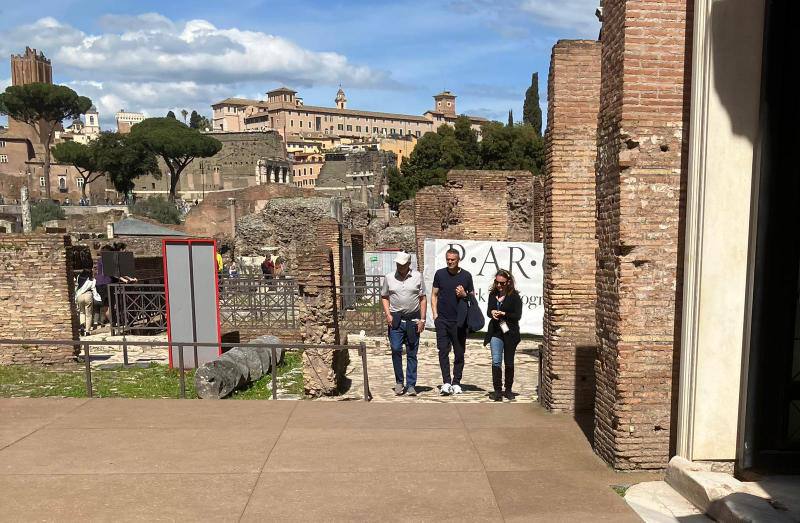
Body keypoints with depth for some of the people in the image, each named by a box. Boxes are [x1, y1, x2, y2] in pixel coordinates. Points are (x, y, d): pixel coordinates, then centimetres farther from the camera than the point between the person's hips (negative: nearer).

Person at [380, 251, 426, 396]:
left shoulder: (417, 276, 2)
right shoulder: (389, 277, 4)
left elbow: (423, 299, 4)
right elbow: (384, 297, 11)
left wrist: (422, 319, -2)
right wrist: (388, 314, -3)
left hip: (413, 320, 0)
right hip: (395, 320, 0)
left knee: (412, 354, 4)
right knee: (396, 350, -9)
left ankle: (411, 385, 12)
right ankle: (399, 382, 9)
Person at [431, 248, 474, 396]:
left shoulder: (466, 276, 3)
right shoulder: (440, 274, 5)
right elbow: (434, 295, 10)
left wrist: (464, 295, -11)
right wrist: (435, 314, 1)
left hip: (460, 321, 0)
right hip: (442, 320, 0)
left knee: (459, 353, 6)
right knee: (443, 351, -4)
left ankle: (456, 383, 16)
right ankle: (446, 382, -1)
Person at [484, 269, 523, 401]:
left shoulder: (514, 296, -6)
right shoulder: (492, 295, 7)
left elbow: (518, 315, -9)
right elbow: (488, 311, 11)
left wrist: (503, 314, -21)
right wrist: (492, 313, -12)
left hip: (510, 332, -2)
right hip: (495, 332, 2)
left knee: (509, 363, 11)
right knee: (496, 361, -6)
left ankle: (508, 390, 24)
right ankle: (497, 390, 0)